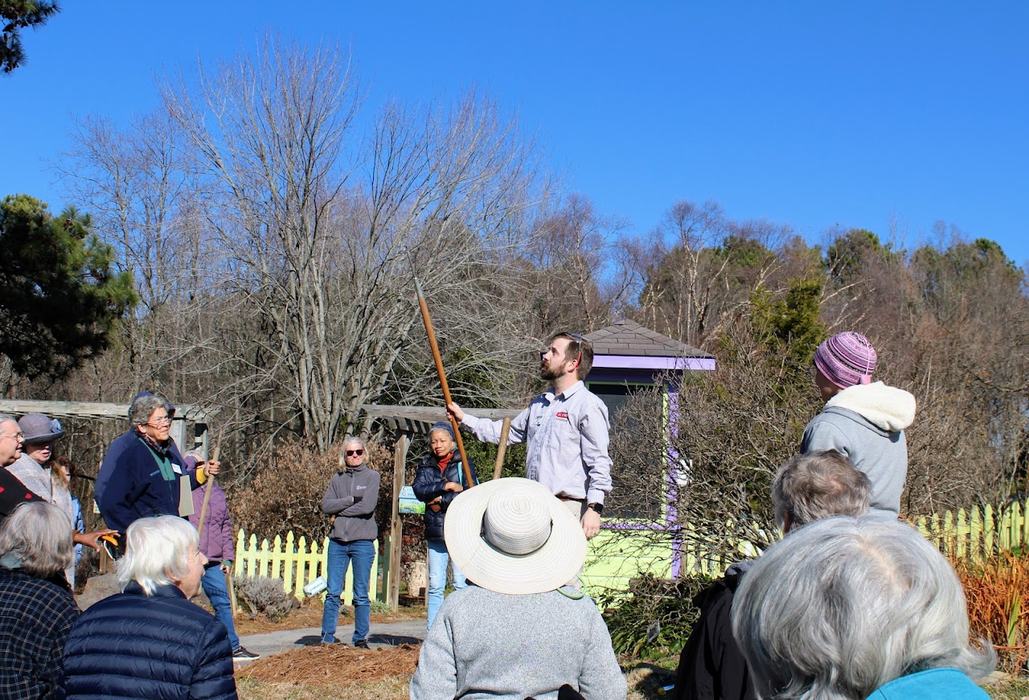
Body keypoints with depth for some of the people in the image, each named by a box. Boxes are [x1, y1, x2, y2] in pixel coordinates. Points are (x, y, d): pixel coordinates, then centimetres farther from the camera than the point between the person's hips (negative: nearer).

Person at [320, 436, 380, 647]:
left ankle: (361, 639, 10)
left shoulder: (372, 476, 2)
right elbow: (326, 505, -1)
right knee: (333, 593, 3)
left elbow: (367, 506, -12)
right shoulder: (338, 478, 12)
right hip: (337, 541, 3)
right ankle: (327, 638, 9)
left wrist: (339, 512, -5)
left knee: (361, 595, 2)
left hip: (362, 542, -3)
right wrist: (351, 500, -10)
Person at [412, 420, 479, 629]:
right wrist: (445, 486, -16)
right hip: (435, 532, 3)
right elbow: (419, 490, -4)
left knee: (462, 583, -5)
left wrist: (442, 501, -9)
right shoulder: (425, 465, 12)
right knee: (435, 585, 5)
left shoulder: (463, 462, 3)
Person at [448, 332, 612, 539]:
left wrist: (594, 508, -20)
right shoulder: (538, 404, 19)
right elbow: (507, 432, 31)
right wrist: (465, 419, 28)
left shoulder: (588, 405, -7)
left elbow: (599, 462, -12)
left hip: (568, 507, -8)